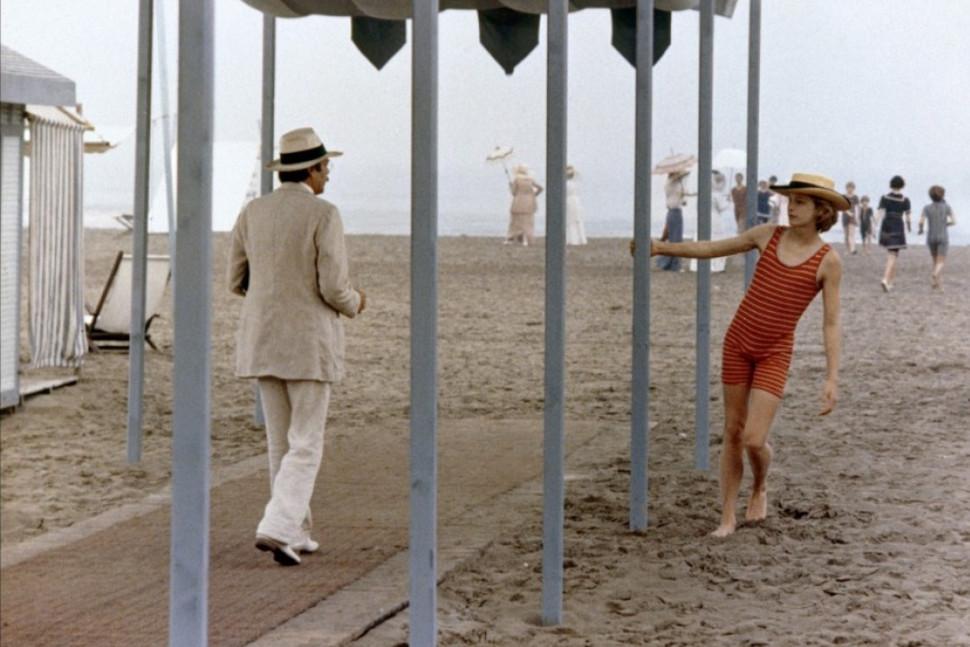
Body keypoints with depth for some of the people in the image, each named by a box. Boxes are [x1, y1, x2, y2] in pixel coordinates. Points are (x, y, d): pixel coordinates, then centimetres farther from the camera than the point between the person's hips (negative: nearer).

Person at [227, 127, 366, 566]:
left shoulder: (253, 213, 4)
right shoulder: (324, 216, -13)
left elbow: (238, 282, 9)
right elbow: (334, 289, -16)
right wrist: (353, 303, 8)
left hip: (262, 340, 6)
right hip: (309, 344, -5)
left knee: (281, 441, 15)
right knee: (306, 445, 1)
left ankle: (295, 533, 19)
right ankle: (277, 529, -15)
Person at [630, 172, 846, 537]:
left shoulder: (828, 261, -11)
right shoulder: (769, 235, -2)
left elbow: (831, 324, -10)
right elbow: (711, 249, 7)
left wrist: (832, 379, -16)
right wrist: (661, 248, -1)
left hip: (774, 354, -3)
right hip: (739, 342, 3)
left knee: (754, 440, -11)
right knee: (733, 433, 7)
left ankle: (760, 487, 23)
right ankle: (728, 517, 17)